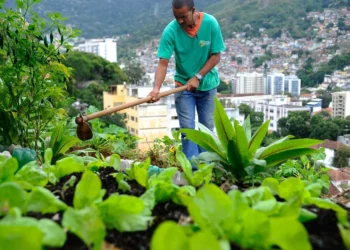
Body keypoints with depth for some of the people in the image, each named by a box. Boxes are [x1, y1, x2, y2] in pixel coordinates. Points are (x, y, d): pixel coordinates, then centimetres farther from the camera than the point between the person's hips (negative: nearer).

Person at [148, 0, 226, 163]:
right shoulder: (170, 30, -20)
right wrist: (157, 88, -37)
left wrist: (198, 77, -20)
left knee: (207, 128, 8)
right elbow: (163, 63, -22)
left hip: (207, 84, 1)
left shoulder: (210, 23, -17)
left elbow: (216, 55, -11)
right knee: (187, 129, -4)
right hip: (183, 85, -1)